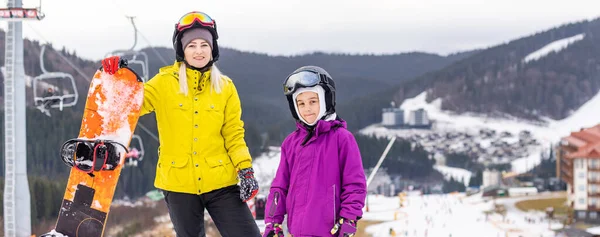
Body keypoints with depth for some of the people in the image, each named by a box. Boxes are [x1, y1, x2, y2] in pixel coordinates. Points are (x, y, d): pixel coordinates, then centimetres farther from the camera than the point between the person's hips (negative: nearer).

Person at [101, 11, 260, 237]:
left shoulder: (225, 87, 4)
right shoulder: (164, 83, -1)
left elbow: (234, 134, 6)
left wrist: (245, 169, -6)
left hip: (220, 182, 1)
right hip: (179, 183, -1)